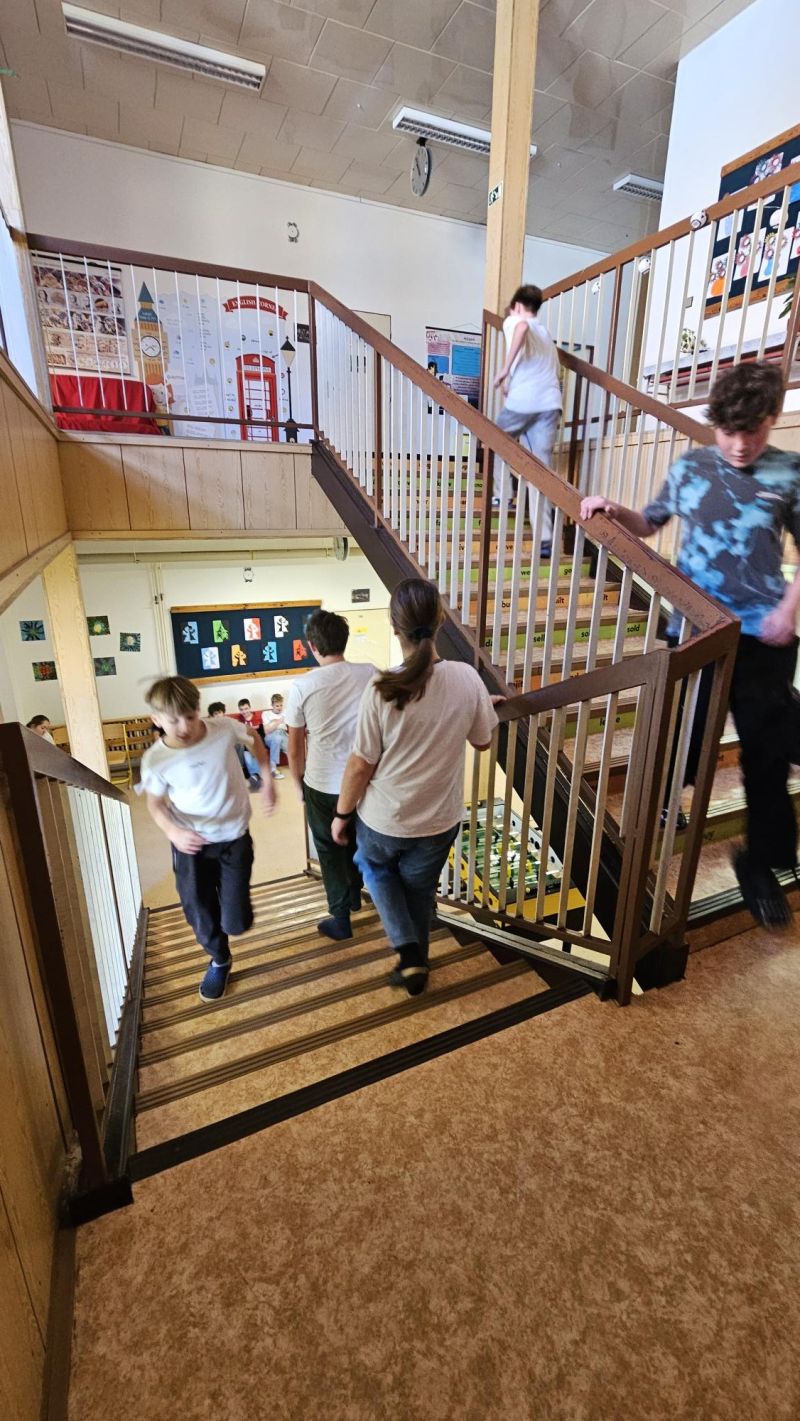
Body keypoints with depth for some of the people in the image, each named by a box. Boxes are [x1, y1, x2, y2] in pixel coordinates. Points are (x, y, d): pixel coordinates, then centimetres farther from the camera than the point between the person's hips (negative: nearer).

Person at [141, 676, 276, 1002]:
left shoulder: (225, 728, -19)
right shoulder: (155, 760, -18)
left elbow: (254, 740, 4)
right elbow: (155, 803, -1)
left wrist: (267, 780, -1)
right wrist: (173, 832, -21)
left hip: (234, 837, 0)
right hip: (190, 843, 1)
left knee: (236, 924, 1)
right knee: (199, 915, 11)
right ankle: (219, 960, 44)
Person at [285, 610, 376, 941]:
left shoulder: (302, 686, -14)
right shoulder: (369, 674, -9)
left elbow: (295, 749, -6)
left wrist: (299, 784, 11)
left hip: (322, 784, -3)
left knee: (330, 850, 17)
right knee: (357, 840, 27)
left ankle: (340, 920, 27)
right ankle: (354, 895, 48)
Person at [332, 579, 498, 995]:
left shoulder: (382, 690, -24)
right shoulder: (467, 678, -15)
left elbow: (361, 765, -15)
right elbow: (482, 741, 0)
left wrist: (342, 814, 1)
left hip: (383, 819, -2)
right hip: (439, 820, 3)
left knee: (375, 867, 31)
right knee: (420, 891, 27)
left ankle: (408, 952, 21)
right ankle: (414, 964, 47)